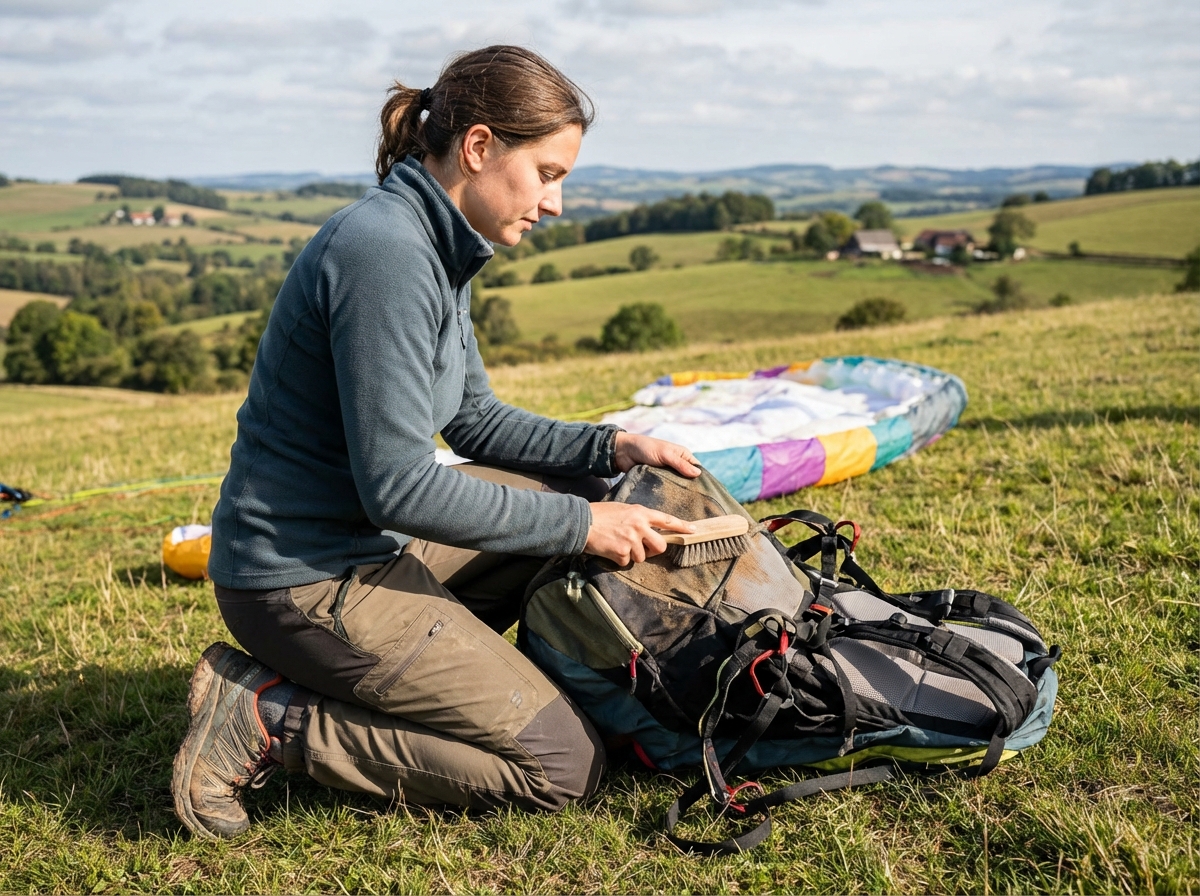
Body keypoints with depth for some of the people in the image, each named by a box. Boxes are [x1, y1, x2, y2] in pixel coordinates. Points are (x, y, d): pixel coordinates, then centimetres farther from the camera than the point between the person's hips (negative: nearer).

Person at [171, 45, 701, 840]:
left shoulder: (437, 249, 7)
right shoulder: (385, 252, -23)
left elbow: (475, 419, 16)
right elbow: (398, 486, -24)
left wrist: (605, 448, 3)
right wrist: (580, 525, -17)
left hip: (371, 539, 10)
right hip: (307, 577, -10)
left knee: (579, 497, 18)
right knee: (566, 767, -7)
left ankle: (423, 668, 13)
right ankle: (267, 717, -5)